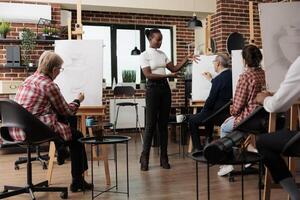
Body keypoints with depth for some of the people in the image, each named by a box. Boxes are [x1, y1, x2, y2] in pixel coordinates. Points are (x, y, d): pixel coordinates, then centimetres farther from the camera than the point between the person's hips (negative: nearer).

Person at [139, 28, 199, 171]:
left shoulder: (162, 54, 14)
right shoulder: (144, 55, -4)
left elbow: (174, 68, 12)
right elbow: (148, 75, -14)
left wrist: (186, 59, 0)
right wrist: (167, 75, -20)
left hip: (165, 88, 6)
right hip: (153, 88, -6)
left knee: (164, 124, 6)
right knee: (151, 124, -5)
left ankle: (164, 157, 13)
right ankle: (144, 158, 5)